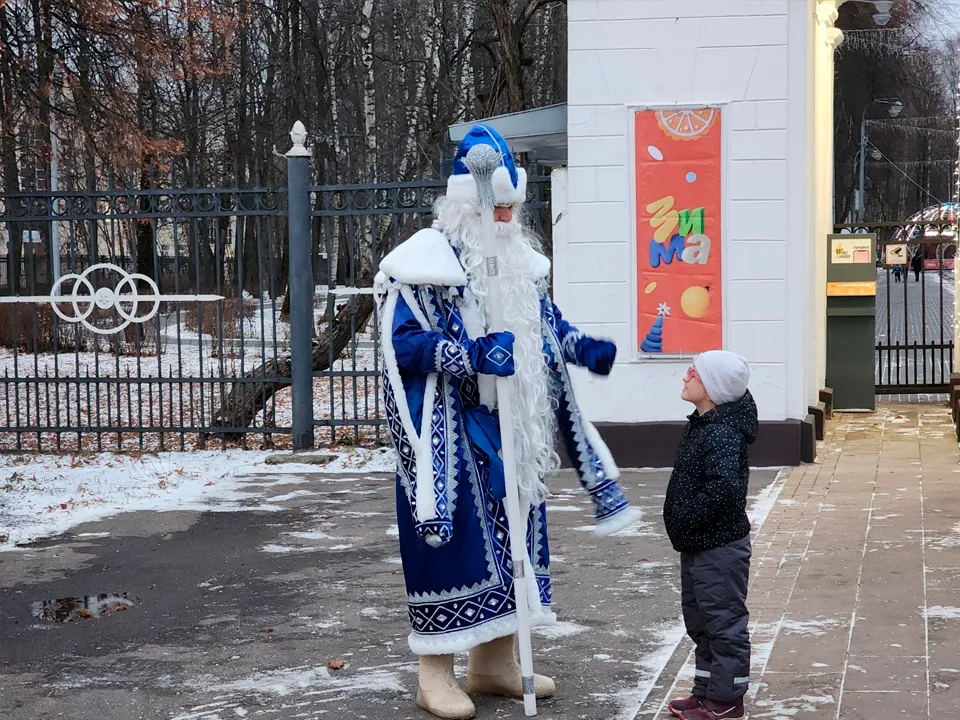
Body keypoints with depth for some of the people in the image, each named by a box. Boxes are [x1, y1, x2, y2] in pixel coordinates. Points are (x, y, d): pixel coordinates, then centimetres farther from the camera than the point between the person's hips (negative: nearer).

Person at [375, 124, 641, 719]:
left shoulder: (520, 259, 11)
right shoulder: (426, 261, -13)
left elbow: (546, 322, 22)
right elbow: (402, 341, -18)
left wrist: (582, 347, 1)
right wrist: (471, 355, -30)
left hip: (509, 429, 8)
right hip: (449, 432, -7)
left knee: (509, 533, 12)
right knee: (452, 536, -4)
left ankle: (495, 661, 25)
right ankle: (436, 672, 8)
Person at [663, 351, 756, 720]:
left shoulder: (723, 433, -22)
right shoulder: (702, 425, 9)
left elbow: (723, 488, -34)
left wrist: (689, 520, -23)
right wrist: (682, 525, 11)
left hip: (720, 547, -11)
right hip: (697, 545, 11)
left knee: (724, 620, 1)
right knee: (700, 620, 19)